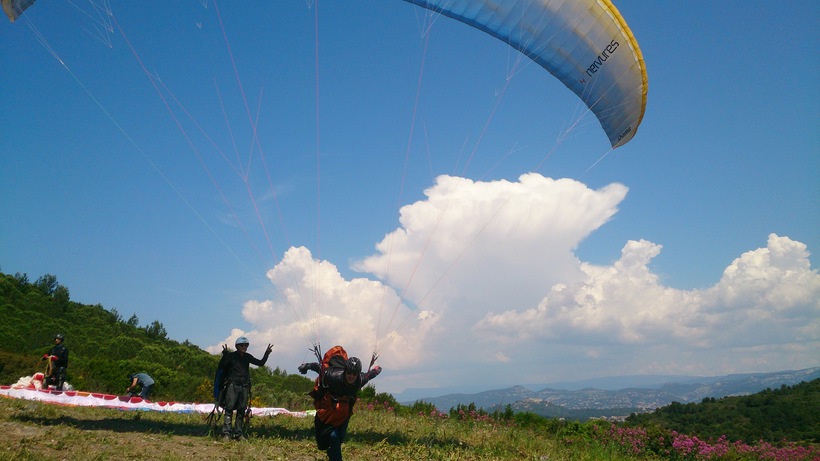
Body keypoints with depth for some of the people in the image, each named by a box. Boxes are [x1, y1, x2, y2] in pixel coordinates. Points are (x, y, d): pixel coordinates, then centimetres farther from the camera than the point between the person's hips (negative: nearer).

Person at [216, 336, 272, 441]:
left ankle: (238, 433, 9)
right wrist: (224, 354, -26)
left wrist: (267, 353, -1)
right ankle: (226, 432, -10)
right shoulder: (231, 355, -2)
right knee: (229, 408, -11)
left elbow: (261, 363, 12)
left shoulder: (248, 357, 11)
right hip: (232, 385, -4)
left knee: (241, 410, 4)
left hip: (244, 386, 4)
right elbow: (221, 366, -12)